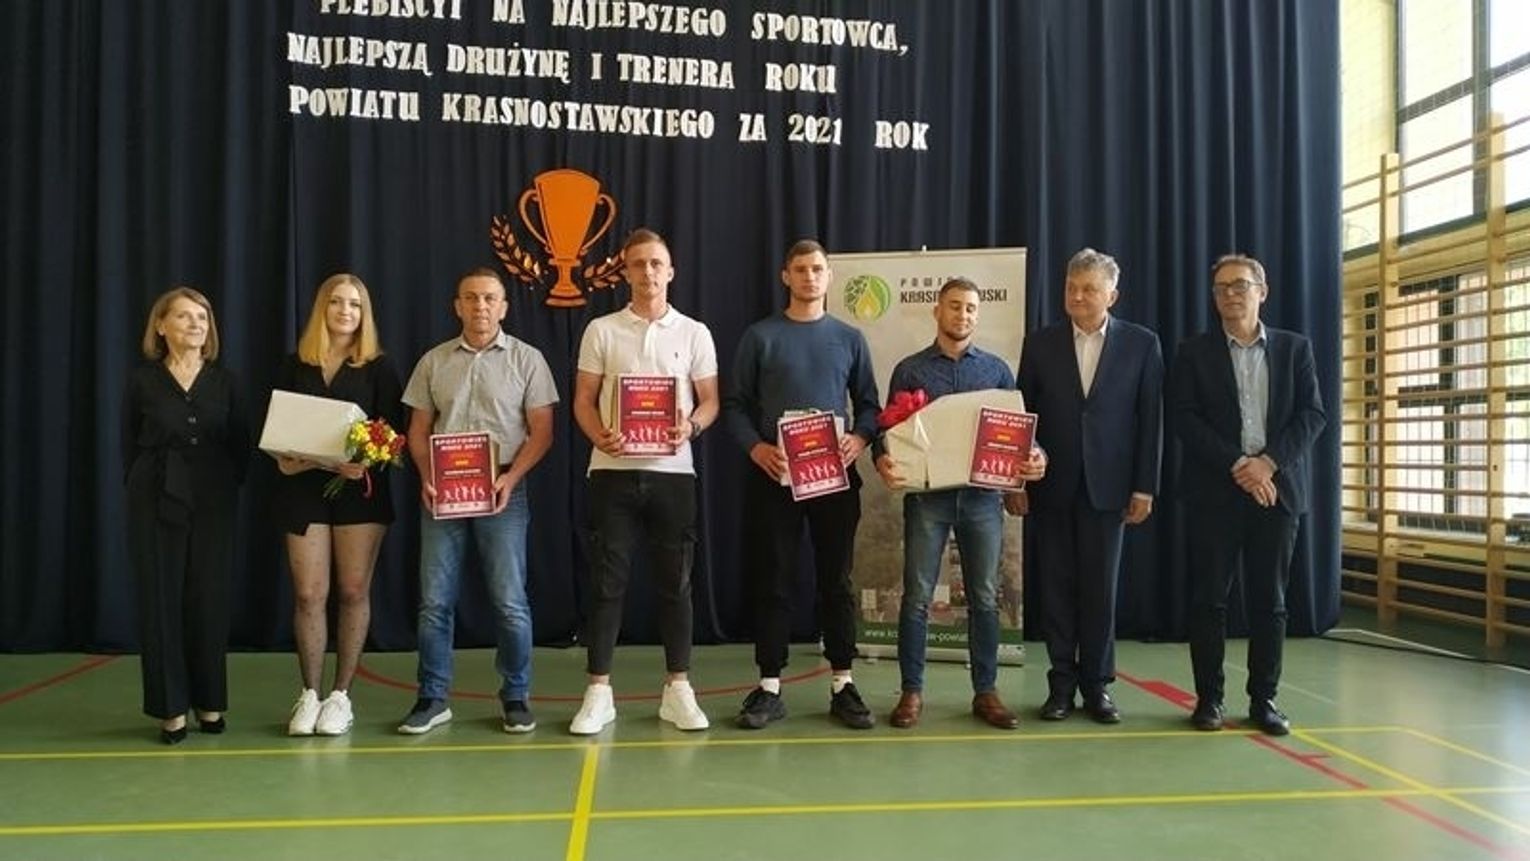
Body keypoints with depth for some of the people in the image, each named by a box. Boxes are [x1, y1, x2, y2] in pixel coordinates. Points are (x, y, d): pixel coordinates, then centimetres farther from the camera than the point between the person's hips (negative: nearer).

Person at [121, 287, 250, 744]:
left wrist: (230, 487, -2)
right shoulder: (142, 380, 4)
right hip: (157, 501, -1)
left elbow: (241, 446, 8)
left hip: (213, 503, 1)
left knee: (209, 599, 4)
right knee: (161, 600, 1)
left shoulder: (225, 380, 7)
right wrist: (142, 487, 0)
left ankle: (209, 702, 16)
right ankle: (170, 708, 9)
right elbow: (129, 445, 7)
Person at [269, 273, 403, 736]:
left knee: (353, 592, 3)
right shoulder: (294, 366, 8)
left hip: (360, 489, -1)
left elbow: (394, 432, -3)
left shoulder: (379, 368, 2)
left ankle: (341, 696, 12)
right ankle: (309, 695, 11)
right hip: (303, 487, 2)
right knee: (308, 595, 1)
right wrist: (282, 458, -11)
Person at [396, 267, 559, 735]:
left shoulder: (526, 359, 2)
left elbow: (541, 431, 0)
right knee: (434, 601, 5)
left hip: (502, 490, -2)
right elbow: (418, 429, 12)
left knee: (510, 602, -2)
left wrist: (511, 478, -13)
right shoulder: (434, 361, 11)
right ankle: (432, 698, 17)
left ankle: (516, 697, 12)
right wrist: (426, 478, -4)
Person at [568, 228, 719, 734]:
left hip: (672, 471, 1)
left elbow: (710, 401, 7)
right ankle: (598, 692, 10)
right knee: (607, 581, 1)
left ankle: (678, 689, 15)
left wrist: (690, 427, -15)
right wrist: (600, 436, -14)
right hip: (614, 470, 0)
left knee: (675, 582, 5)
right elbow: (583, 400, 6)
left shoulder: (694, 333, 7)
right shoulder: (601, 330, 7)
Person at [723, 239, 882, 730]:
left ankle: (842, 684, 15)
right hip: (774, 475, -1)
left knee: (837, 580, 6)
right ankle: (770, 687, 10)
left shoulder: (849, 338, 10)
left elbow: (869, 404, 11)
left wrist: (860, 439, -9)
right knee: (773, 580, 2)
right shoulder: (760, 336, 5)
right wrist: (755, 447, -13)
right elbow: (735, 405, 4)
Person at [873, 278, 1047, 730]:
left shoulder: (996, 369, 11)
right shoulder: (910, 370, 7)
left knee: (984, 597, 6)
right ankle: (912, 691, 10)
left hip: (982, 494, 2)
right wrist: (883, 460, -17)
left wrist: (1035, 456, -12)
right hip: (927, 493, -1)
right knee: (917, 595, 0)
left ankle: (986, 691, 16)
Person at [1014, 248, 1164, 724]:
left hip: (1108, 486, -1)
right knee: (1056, 588, 5)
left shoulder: (1141, 344, 3)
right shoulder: (1040, 343, 5)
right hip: (1051, 486, 1)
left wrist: (1145, 487, -3)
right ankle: (1061, 684, 15)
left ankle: (1097, 685, 16)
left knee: (1100, 589, 4)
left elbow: (1151, 419, 1)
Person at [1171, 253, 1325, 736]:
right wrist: (1237, 466, -14)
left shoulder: (1294, 348, 10)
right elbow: (1185, 419, -4)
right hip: (1215, 491, -1)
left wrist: (1269, 462, -12)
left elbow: (1312, 415, 3)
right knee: (1209, 598, 0)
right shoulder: (1194, 353, 6)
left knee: (1269, 600, 5)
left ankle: (1264, 700, 14)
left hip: (1277, 489, 2)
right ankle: (1209, 698, 9)